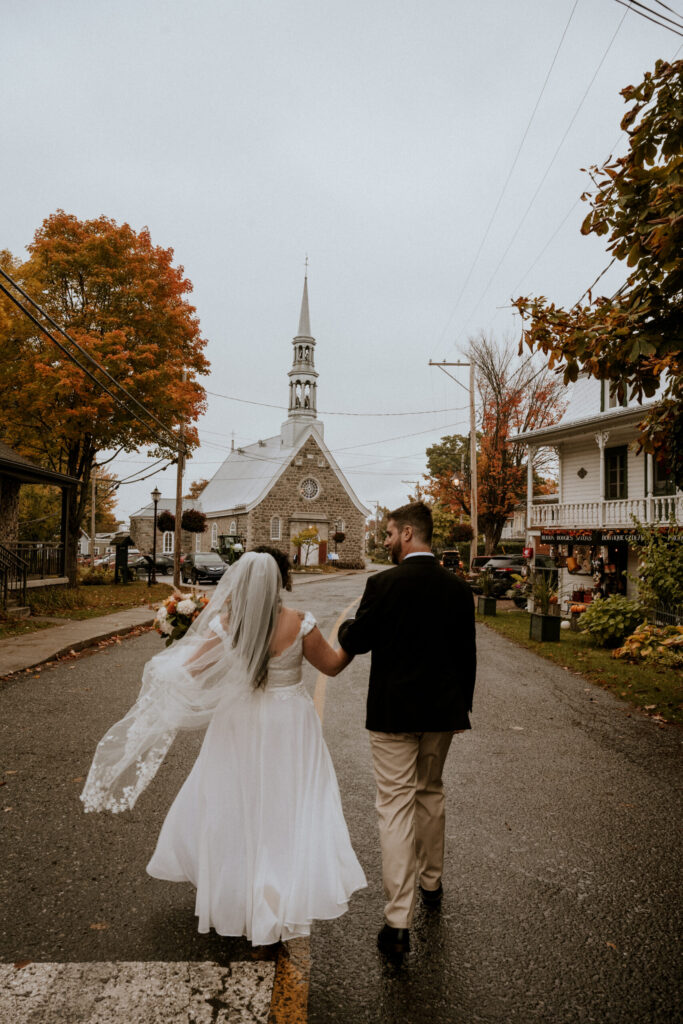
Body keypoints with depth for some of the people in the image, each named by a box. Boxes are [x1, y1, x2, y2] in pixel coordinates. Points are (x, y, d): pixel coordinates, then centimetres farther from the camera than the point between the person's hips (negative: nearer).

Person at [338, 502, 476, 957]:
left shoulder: (383, 584, -14)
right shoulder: (457, 587, -1)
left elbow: (355, 643, -8)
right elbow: (467, 653, 5)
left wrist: (345, 625, 15)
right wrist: (462, 705, 17)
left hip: (393, 713, -4)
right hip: (442, 712, 5)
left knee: (396, 805, 1)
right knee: (430, 793, 23)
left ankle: (399, 922, 4)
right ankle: (432, 881, 41)